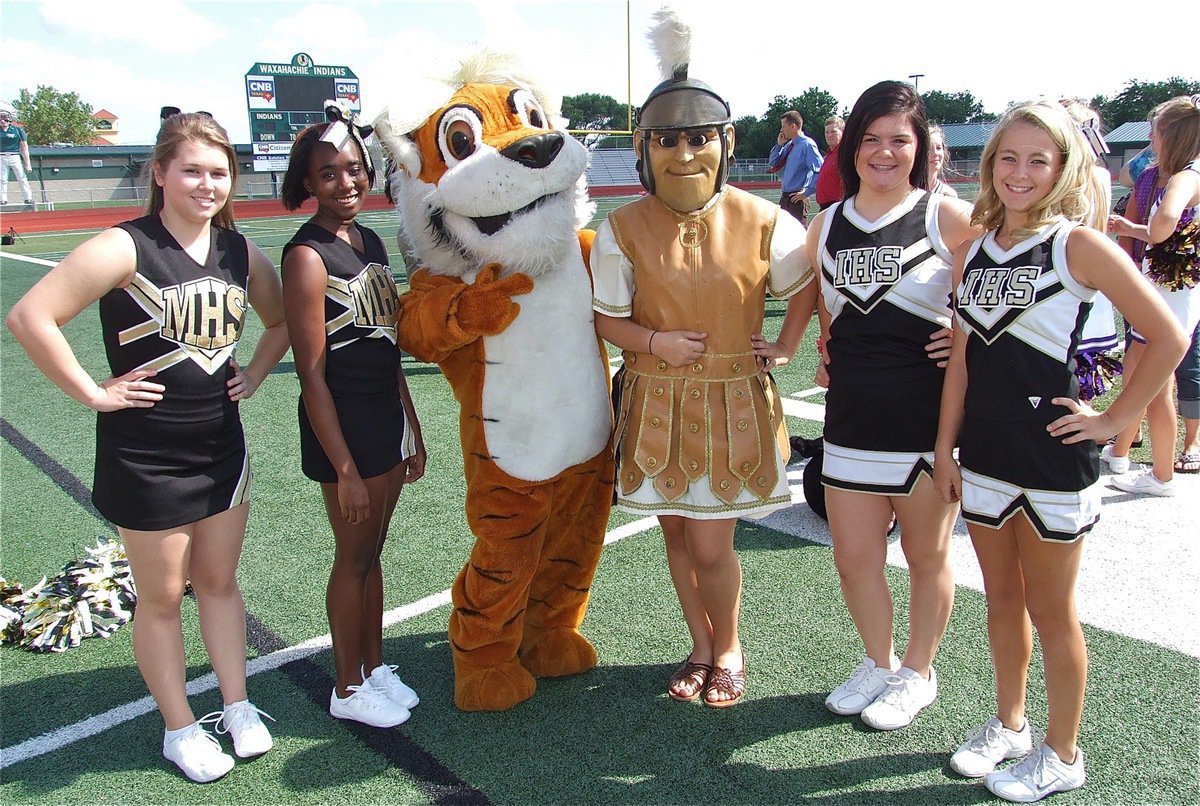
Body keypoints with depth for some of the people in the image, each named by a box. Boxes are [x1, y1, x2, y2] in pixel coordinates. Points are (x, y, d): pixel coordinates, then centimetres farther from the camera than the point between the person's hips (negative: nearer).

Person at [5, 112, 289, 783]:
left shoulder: (241, 254, 2)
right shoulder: (125, 249, -15)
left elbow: (281, 320, 19)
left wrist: (255, 375, 7)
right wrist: (93, 393, -17)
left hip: (223, 445, 5)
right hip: (145, 456, -5)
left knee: (220, 581, 17)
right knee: (163, 596, 10)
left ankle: (237, 707, 33)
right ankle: (181, 729, 28)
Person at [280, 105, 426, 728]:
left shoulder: (370, 242, 9)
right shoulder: (308, 256, -15)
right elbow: (311, 373, -17)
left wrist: (412, 434, 14)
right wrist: (344, 467, -17)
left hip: (388, 418, 7)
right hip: (344, 425, -7)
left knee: (371, 552, 19)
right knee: (353, 558, 7)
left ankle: (374, 665, 35)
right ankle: (348, 688, 26)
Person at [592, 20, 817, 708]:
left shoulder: (762, 222, -7)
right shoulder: (624, 228, -6)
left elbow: (807, 281, 9)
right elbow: (606, 316, 0)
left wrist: (786, 347, 2)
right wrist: (655, 342, -16)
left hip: (735, 401, -2)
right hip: (657, 403, 2)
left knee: (710, 546, -2)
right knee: (677, 532, 13)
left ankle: (729, 649, 29)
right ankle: (701, 648, 36)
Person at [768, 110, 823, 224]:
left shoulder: (807, 145, -13)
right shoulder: (789, 145, 11)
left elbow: (820, 171, -20)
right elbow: (773, 164, 20)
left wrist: (807, 192, -17)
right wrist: (779, 145, 7)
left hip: (797, 198, -8)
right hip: (785, 197, 8)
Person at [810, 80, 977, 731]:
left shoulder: (949, 219, -5)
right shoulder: (826, 227, 7)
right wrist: (829, 354, 11)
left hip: (931, 419, -3)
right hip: (851, 419, 4)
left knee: (927, 556, 12)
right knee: (853, 560, 10)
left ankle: (918, 672, 35)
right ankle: (878, 663, 36)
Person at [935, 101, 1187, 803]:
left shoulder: (1080, 245, -10)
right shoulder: (972, 255, 6)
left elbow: (1169, 337, -10)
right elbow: (962, 360, 8)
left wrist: (1113, 419, -9)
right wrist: (945, 448, 7)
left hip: (1053, 459, -5)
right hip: (984, 455, 5)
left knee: (1051, 611, 9)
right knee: (1003, 599, 18)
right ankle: (1009, 725, 38)